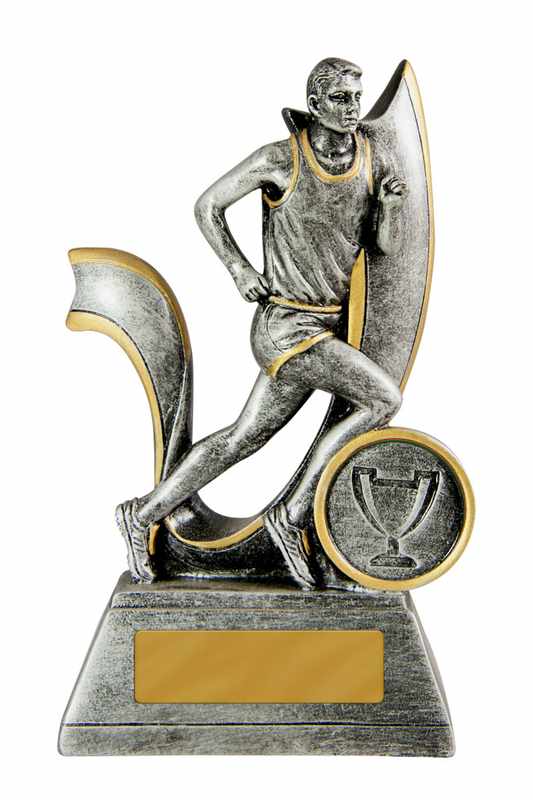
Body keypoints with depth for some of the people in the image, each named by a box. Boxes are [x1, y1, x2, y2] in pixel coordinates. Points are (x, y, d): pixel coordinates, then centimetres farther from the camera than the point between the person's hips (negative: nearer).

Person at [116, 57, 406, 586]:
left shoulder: (375, 161, 4)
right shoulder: (279, 159, -11)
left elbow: (386, 247, 6)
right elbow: (207, 206, 1)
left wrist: (390, 204, -14)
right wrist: (239, 270, -9)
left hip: (327, 326, 6)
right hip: (285, 328, -6)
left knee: (242, 439, 11)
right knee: (383, 399, -19)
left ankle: (143, 514, 25)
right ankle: (292, 517, -8)